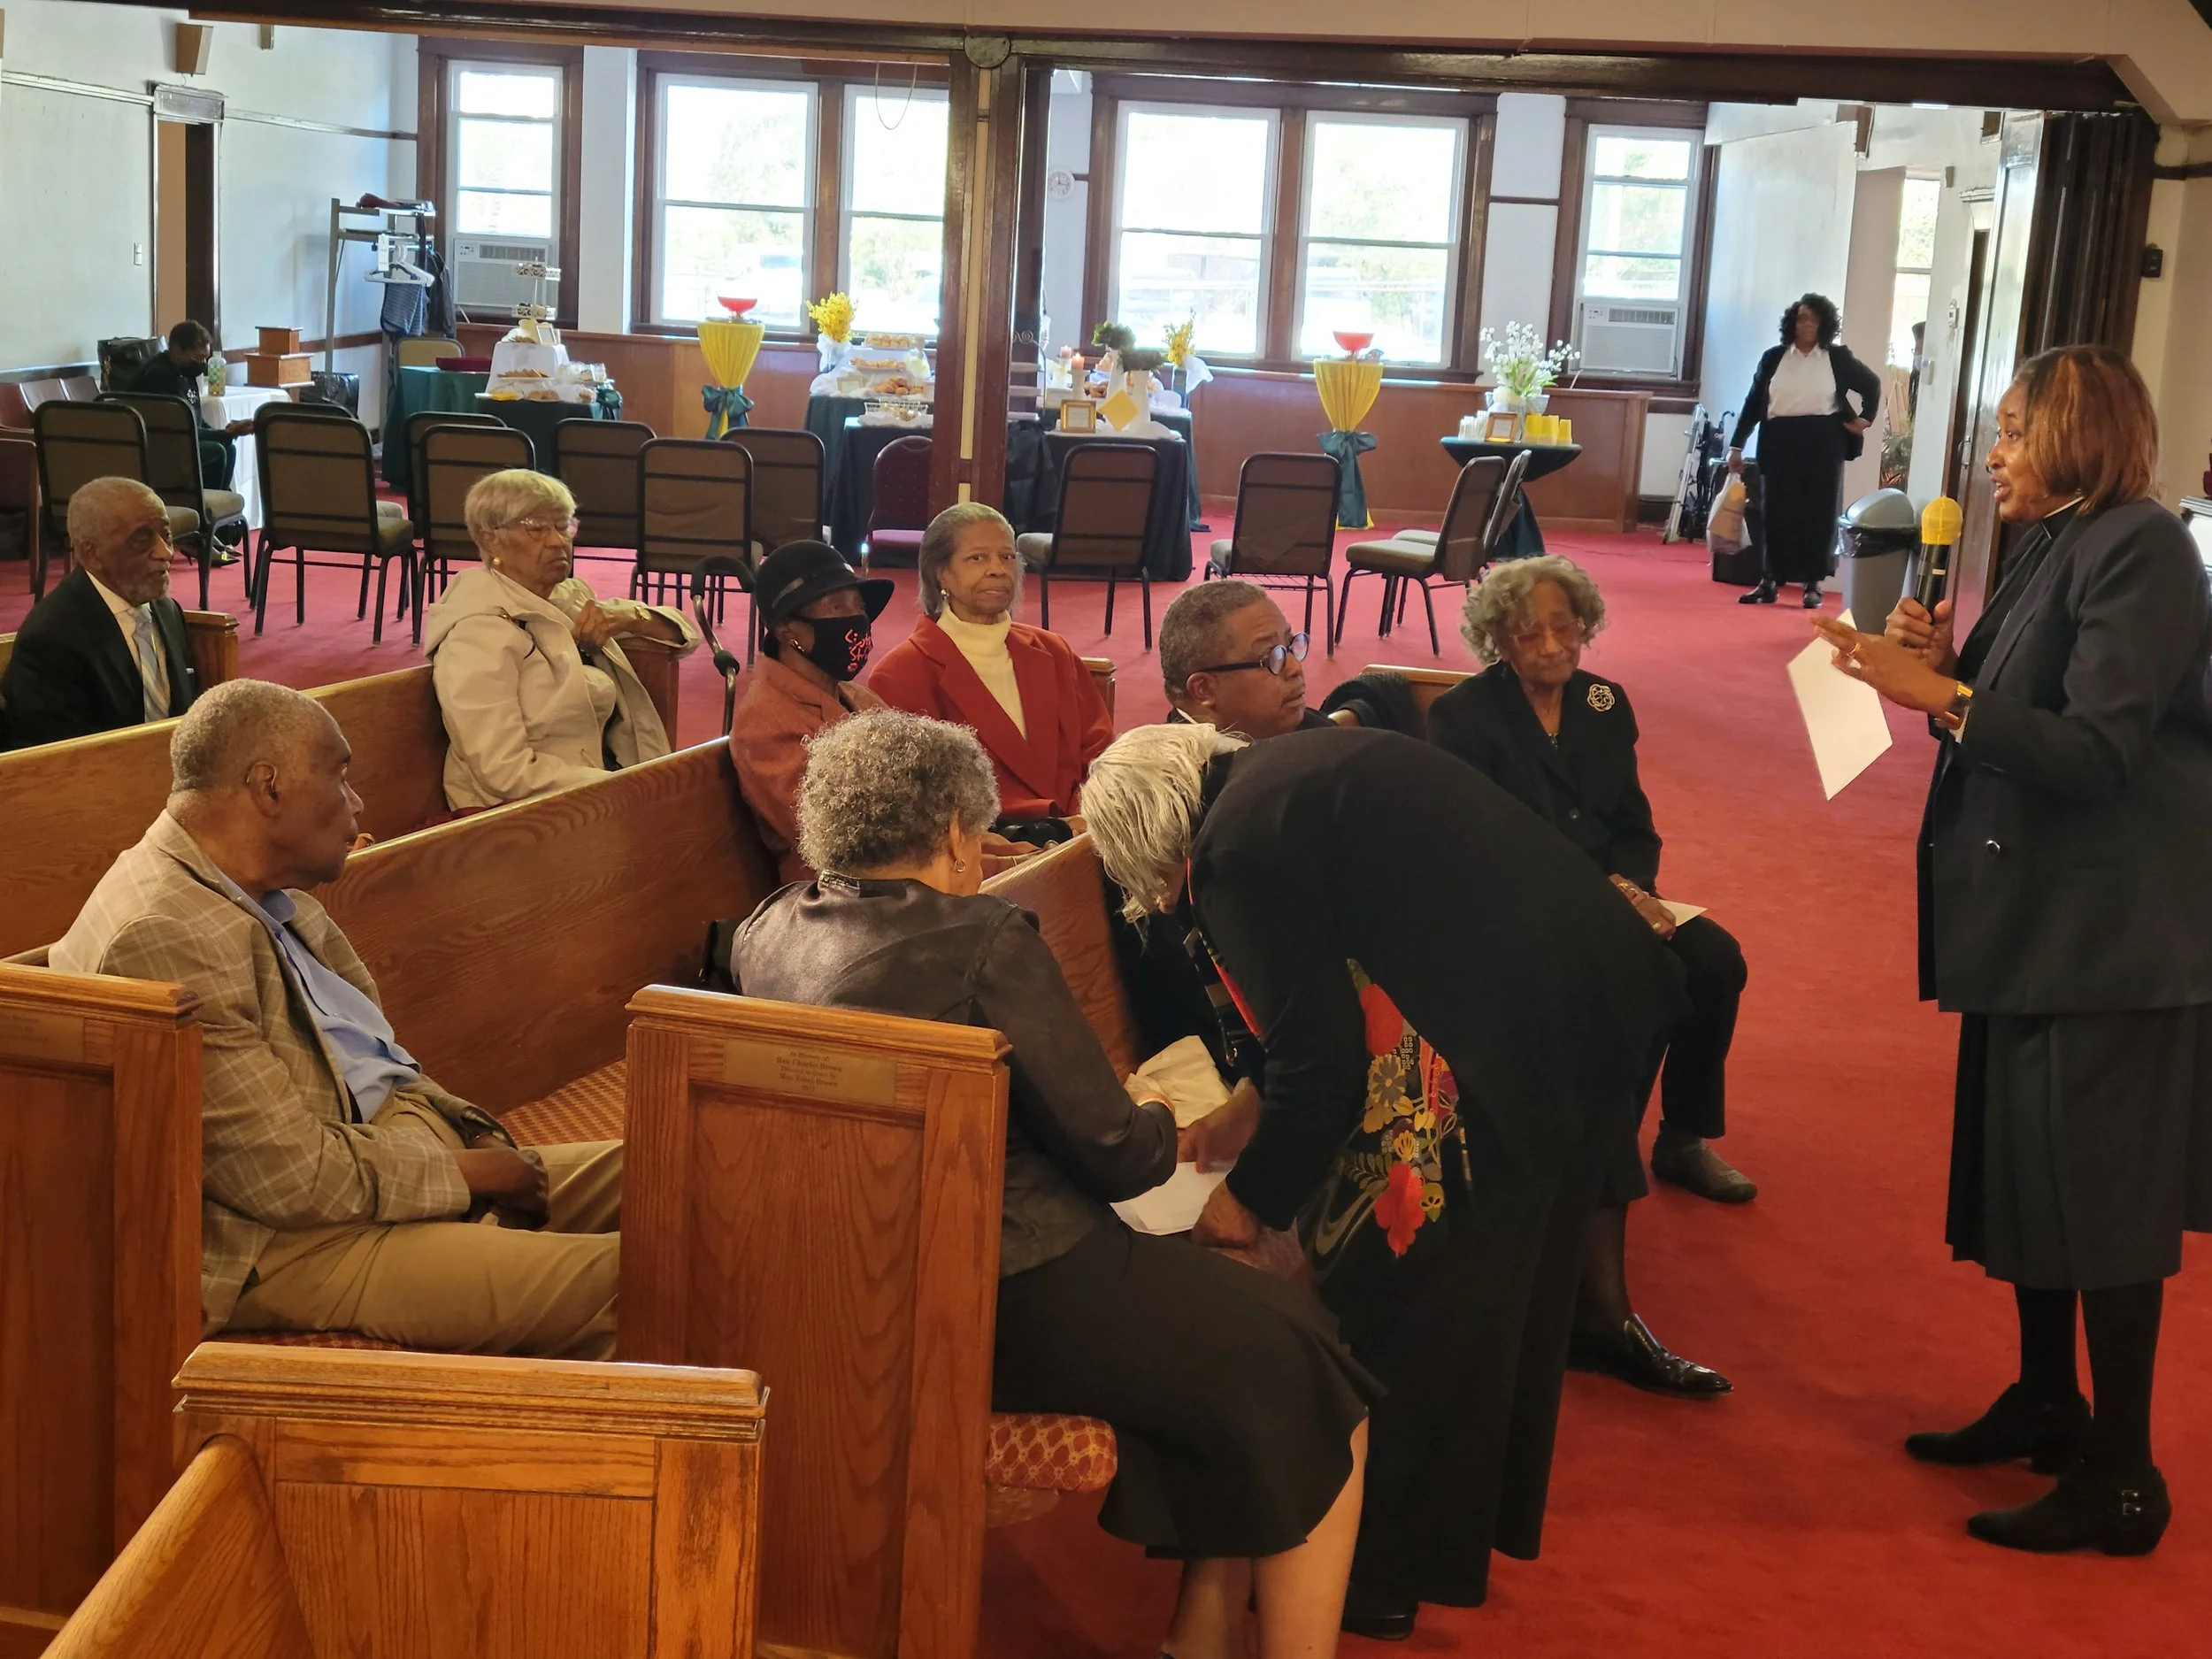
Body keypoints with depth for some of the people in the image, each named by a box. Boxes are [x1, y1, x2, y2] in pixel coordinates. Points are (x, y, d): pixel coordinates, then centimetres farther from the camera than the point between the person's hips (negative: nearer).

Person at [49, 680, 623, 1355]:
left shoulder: (267, 897, 10)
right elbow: (298, 1180, -22)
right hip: (287, 1248, -11)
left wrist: (477, 1137, 1)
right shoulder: (164, 936, -22)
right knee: (612, 1277, -23)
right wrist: (466, 1170, -10)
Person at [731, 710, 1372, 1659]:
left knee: (1237, 1311, 20)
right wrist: (1165, 1127, 9)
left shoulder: (768, 931, 4)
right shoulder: (983, 941, -19)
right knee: (1315, 1399, 5)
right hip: (1010, 1305, -9)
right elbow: (1116, 1153, -14)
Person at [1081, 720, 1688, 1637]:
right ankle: (1487, 1510, 44)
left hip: (1516, 1039, -10)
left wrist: (1253, 1198, 6)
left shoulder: (1237, 848, -11)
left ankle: (1381, 1571, 22)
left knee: (1398, 1302, 7)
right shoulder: (1289, 766, 17)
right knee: (1510, 1283, 25)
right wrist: (1262, 1119, 31)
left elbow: (1321, 1060, -9)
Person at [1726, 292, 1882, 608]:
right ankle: (1770, 581, 8)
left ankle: (1813, 584, 6)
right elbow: (1753, 403, 7)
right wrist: (1736, 445, 4)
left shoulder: (1838, 357, 4)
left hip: (1822, 444, -1)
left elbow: (1872, 383, 18)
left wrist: (1866, 418, 8)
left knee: (1818, 513, 1)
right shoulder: (1774, 357, 6)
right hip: (1779, 443, 1)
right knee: (1777, 512, 3)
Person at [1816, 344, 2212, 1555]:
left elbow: (2098, 752, -23)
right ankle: (2046, 1404, 32)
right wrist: (1943, 665, -3)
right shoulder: (2053, 548, 12)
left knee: (2099, 1192, -4)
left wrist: (1939, 695, -26)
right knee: (2022, 1169, 17)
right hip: (2035, 913, 10)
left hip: (2112, 930, -10)